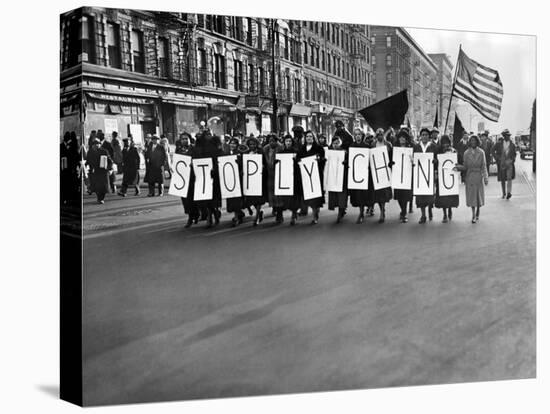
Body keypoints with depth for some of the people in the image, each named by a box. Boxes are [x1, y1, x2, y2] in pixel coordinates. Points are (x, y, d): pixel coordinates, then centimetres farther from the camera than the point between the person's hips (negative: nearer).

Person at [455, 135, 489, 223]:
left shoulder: (481, 152, 0)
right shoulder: (466, 153, 2)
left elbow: (483, 166, 0)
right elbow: (465, 167, 5)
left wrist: (485, 177, -6)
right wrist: (459, 167, -15)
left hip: (479, 176, 0)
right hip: (470, 176, 0)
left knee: (479, 195, 5)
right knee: (471, 196, 0)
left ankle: (477, 214, 20)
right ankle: (473, 215, 5)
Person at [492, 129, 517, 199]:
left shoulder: (512, 145, 5)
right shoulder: (499, 144, 2)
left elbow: (514, 154, 15)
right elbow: (493, 151, 9)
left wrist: (512, 160, -1)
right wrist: (497, 158, -1)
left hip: (509, 163, -1)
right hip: (501, 164, 1)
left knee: (509, 178, -15)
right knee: (502, 179, 8)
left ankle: (509, 193, -21)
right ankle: (504, 193, 20)